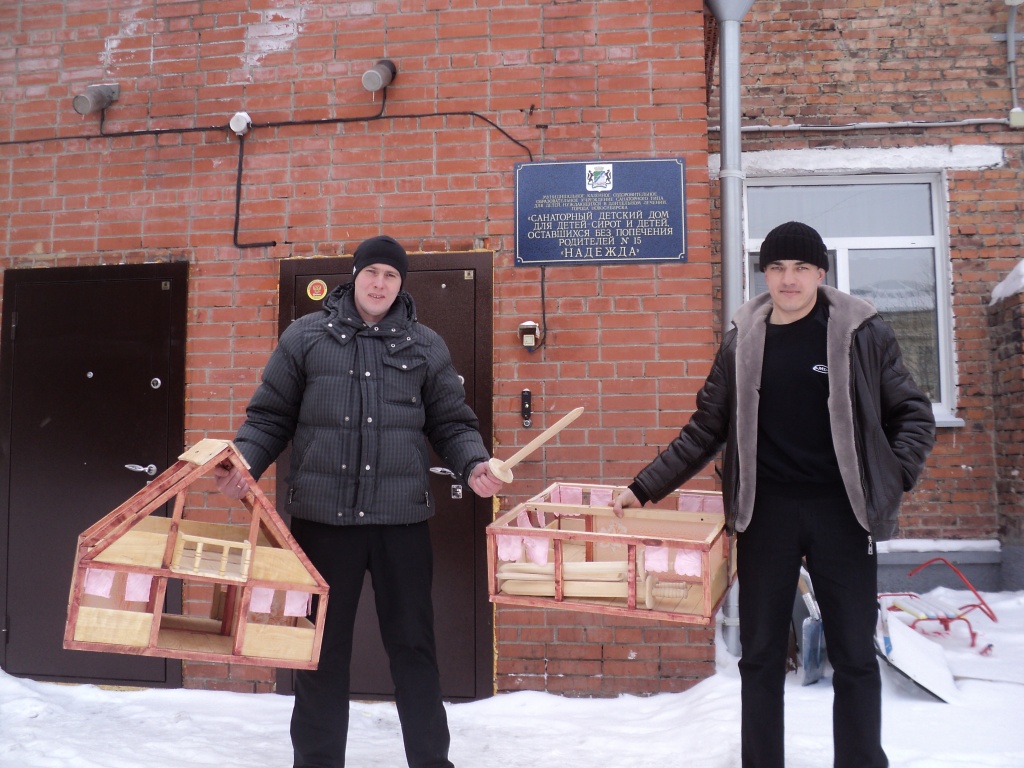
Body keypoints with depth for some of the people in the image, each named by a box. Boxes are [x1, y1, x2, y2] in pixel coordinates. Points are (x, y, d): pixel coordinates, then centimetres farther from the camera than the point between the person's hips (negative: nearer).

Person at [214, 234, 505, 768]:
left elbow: (450, 423, 9)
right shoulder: (305, 337, 6)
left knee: (413, 646, 10)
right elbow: (270, 417, 6)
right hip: (321, 517, 0)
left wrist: (473, 465, -9)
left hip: (401, 519, 1)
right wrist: (244, 461, -11)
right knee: (322, 648, 11)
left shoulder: (425, 345, 8)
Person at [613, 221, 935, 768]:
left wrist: (895, 477, -9)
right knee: (760, 654, 9)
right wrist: (643, 488, 4)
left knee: (854, 656, 8)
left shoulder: (863, 333, -2)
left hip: (842, 511, -1)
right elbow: (706, 430, 7)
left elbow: (912, 413, 7)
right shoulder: (742, 341, 3)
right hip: (766, 512, 2)